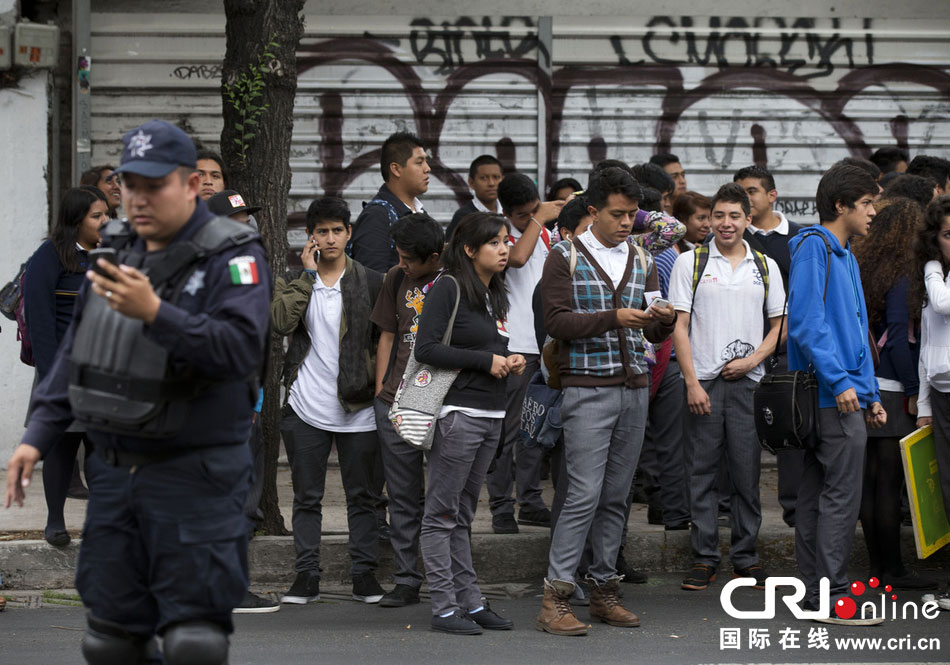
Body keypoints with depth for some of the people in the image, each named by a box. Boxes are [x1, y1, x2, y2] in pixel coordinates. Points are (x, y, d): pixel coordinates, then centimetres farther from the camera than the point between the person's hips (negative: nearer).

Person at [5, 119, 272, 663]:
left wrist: (154, 313, -32)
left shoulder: (232, 259, -11)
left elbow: (240, 350, -25)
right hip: (114, 470, 7)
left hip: (193, 477, -7)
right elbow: (75, 353, 18)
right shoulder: (117, 251, 11)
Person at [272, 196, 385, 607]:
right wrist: (308, 273, -9)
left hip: (358, 408, -1)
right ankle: (307, 576, 10)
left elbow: (384, 339, 7)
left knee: (361, 495, 4)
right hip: (306, 408, 1)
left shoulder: (370, 283, 5)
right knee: (307, 496, 5)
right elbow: (281, 322, -13)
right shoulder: (294, 283, 6)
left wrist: (379, 384, -2)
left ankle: (365, 575, 10)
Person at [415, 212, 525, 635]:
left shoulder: (497, 297, 17)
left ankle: (470, 602, 13)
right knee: (442, 513, -4)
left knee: (463, 515, 12)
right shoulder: (448, 289, -7)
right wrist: (486, 361, -13)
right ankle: (444, 608, -3)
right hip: (457, 413, -8)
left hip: (491, 416, 8)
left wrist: (512, 361, 6)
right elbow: (426, 348, -15)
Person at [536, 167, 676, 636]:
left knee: (616, 496, 7)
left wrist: (664, 319, -10)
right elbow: (557, 321, -11)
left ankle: (603, 590, 13)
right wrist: (614, 318, -21)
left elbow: (653, 333, 13)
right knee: (585, 495, -11)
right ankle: (555, 600, -9)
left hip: (634, 389, 5)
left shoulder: (642, 262, 15)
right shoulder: (565, 258, 0)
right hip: (588, 390, -5)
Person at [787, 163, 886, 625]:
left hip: (842, 393, 10)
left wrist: (870, 394, 18)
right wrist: (840, 382, -21)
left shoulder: (845, 255, 20)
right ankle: (831, 593, -7)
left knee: (816, 492, 10)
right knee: (842, 495, -9)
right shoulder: (813, 246, -10)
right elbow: (806, 323, -19)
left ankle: (814, 590, 14)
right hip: (833, 395, -10)